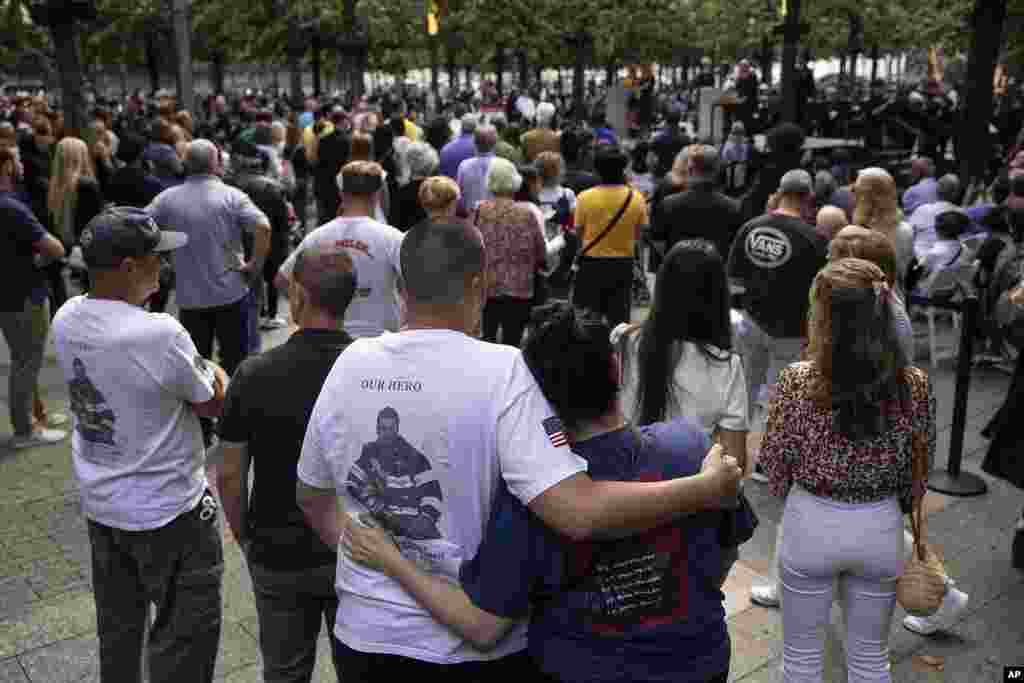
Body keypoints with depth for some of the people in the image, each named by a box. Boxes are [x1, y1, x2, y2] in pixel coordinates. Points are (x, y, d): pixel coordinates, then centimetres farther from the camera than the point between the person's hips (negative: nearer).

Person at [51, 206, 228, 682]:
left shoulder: (65, 320, -7)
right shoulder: (159, 334, -29)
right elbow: (213, 405, -13)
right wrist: (217, 374, 5)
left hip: (99, 502, 8)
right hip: (165, 511, -7)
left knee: (118, 623, 26)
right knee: (186, 633, 10)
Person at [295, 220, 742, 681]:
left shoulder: (349, 364, -6)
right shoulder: (500, 371, -21)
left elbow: (310, 495, 6)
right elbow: (579, 513, -29)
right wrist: (706, 488, -19)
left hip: (366, 632, 4)